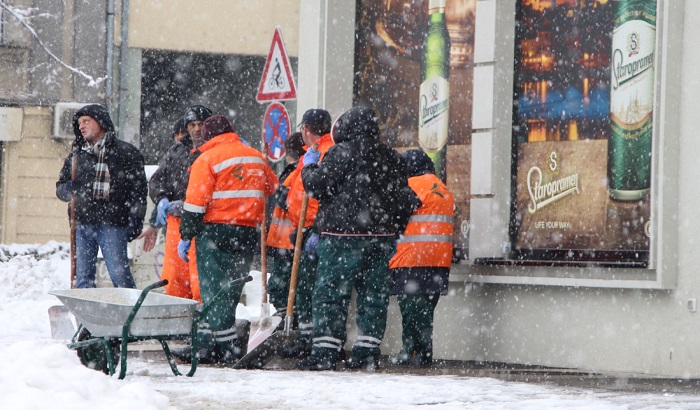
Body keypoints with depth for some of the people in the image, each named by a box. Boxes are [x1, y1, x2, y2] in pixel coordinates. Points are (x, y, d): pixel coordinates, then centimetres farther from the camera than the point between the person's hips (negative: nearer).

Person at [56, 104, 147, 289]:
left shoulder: (126, 152, 4)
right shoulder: (76, 156, 17)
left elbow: (138, 189, 2)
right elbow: (60, 187, 21)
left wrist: (135, 221, -7)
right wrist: (69, 190, -4)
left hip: (113, 224, -4)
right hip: (82, 223, 4)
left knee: (120, 274, -9)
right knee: (83, 276, 5)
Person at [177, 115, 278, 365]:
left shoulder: (207, 159, -7)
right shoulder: (256, 157, 10)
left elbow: (195, 203, -11)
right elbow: (272, 188, 26)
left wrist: (186, 236, -5)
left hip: (215, 232, -6)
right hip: (248, 234, 6)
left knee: (213, 291, -2)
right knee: (229, 292, 11)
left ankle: (227, 349, -8)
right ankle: (208, 345, 15)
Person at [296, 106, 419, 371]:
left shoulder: (341, 153, -8)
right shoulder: (391, 158, 13)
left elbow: (317, 186, -11)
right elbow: (403, 197, 17)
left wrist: (309, 167, 7)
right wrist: (395, 228, 25)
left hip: (344, 233, -6)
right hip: (383, 237, 6)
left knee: (331, 293, -3)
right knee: (374, 294, 9)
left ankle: (324, 354, -7)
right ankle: (367, 353, 9)